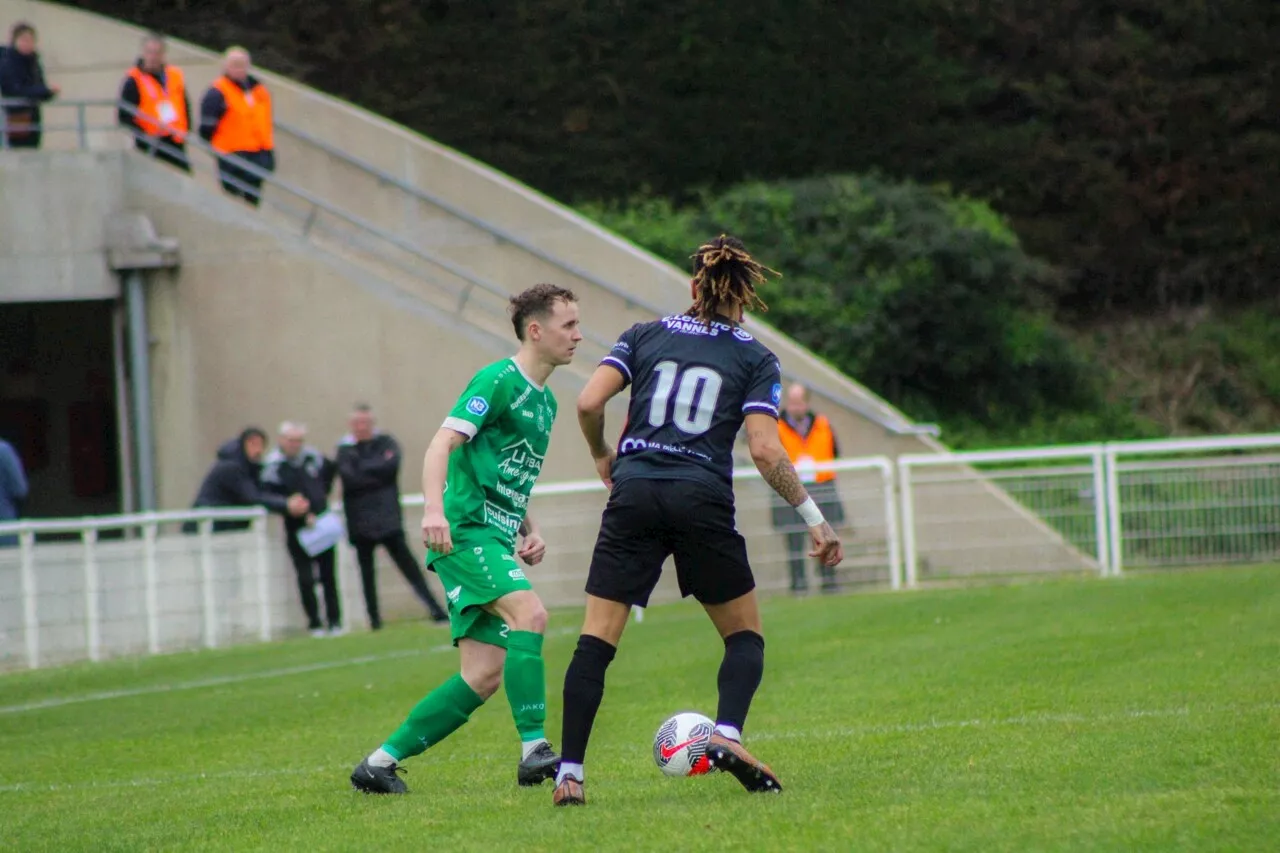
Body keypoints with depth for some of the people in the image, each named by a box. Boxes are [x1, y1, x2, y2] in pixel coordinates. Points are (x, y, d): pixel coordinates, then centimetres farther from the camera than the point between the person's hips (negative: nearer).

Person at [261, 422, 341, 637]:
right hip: (297, 528, -4)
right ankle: (314, 623, 5)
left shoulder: (312, 456, 4)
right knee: (306, 577, -4)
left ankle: (335, 621, 13)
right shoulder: (273, 465, -12)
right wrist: (303, 515, -21)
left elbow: (330, 470, 27)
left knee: (328, 575, 6)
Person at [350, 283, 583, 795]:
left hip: (497, 539, 9)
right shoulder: (499, 380, -7)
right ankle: (534, 751, -33)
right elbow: (441, 446, -16)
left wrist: (530, 532, 12)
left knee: (485, 676, 0)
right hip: (466, 530, -9)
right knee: (529, 614, -29)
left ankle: (380, 763, 6)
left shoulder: (544, 401, 20)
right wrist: (434, 510, -31)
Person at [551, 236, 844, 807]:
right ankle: (727, 735, -11)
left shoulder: (645, 336, 13)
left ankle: (569, 772, -8)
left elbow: (588, 403, 2)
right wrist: (812, 516, 2)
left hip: (634, 494, 1)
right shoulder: (755, 359, 8)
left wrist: (603, 457, 21)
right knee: (744, 634, 14)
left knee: (596, 640, 2)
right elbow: (765, 450, -4)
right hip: (703, 502, -1)